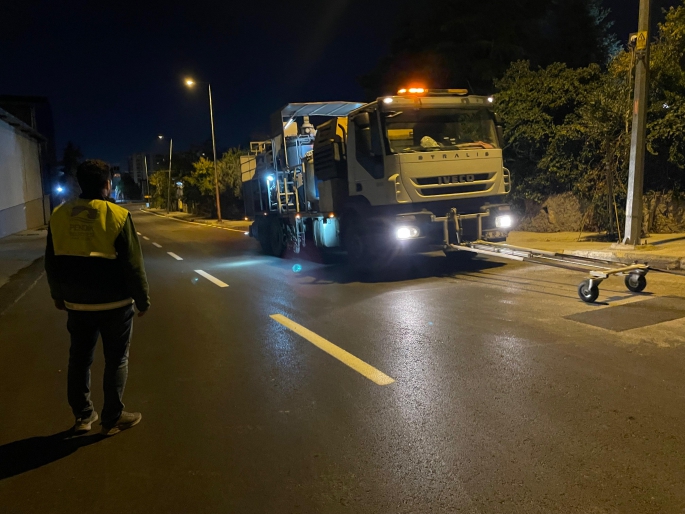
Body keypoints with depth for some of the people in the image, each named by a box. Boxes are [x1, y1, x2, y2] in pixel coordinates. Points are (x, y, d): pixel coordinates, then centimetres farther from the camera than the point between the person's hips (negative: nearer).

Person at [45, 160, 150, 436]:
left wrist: (58, 295, 20)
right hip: (114, 303, -4)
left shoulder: (59, 215, -1)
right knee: (116, 361, 9)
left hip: (76, 303, 5)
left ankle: (83, 415, 28)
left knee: (79, 359, 17)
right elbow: (133, 265, -14)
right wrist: (142, 299, -3)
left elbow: (51, 262, 8)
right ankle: (112, 419, 17)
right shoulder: (118, 215, -16)